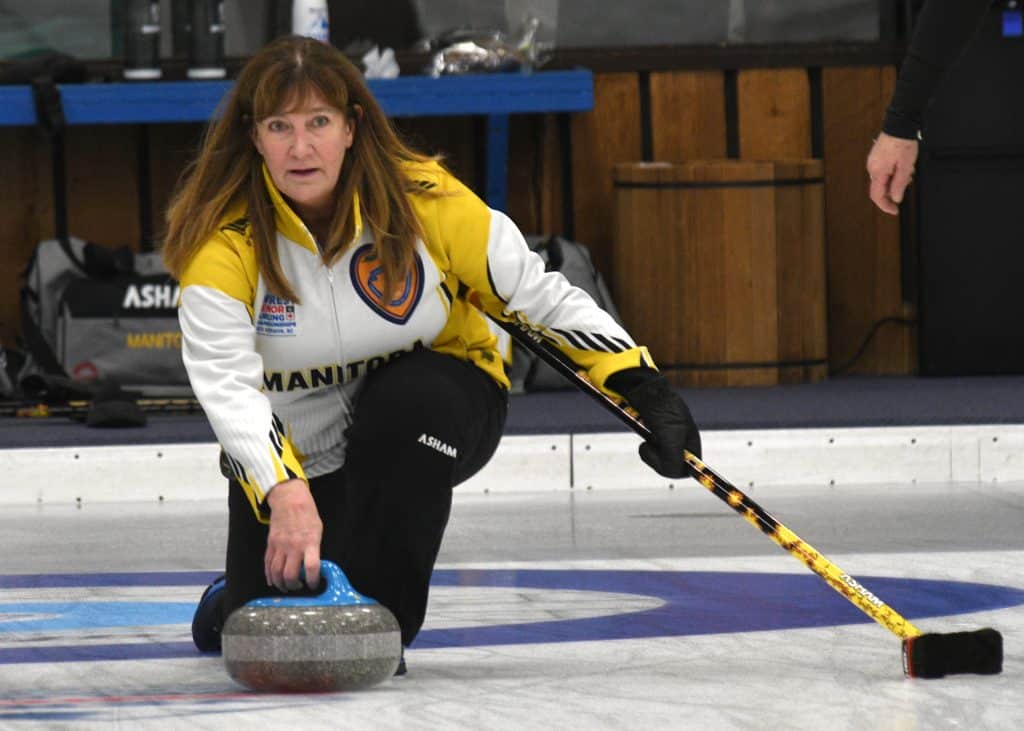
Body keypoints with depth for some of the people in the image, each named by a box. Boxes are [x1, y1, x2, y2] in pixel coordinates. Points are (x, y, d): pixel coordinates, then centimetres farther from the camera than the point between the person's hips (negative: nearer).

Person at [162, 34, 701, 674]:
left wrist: (641, 385, -23)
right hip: (290, 453, 1)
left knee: (411, 402, -35)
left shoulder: (422, 202, -21)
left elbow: (538, 293, -11)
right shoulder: (224, 241, -23)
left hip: (430, 411, 0)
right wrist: (285, 495, -52)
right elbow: (226, 385, -35)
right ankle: (234, 602, 33)